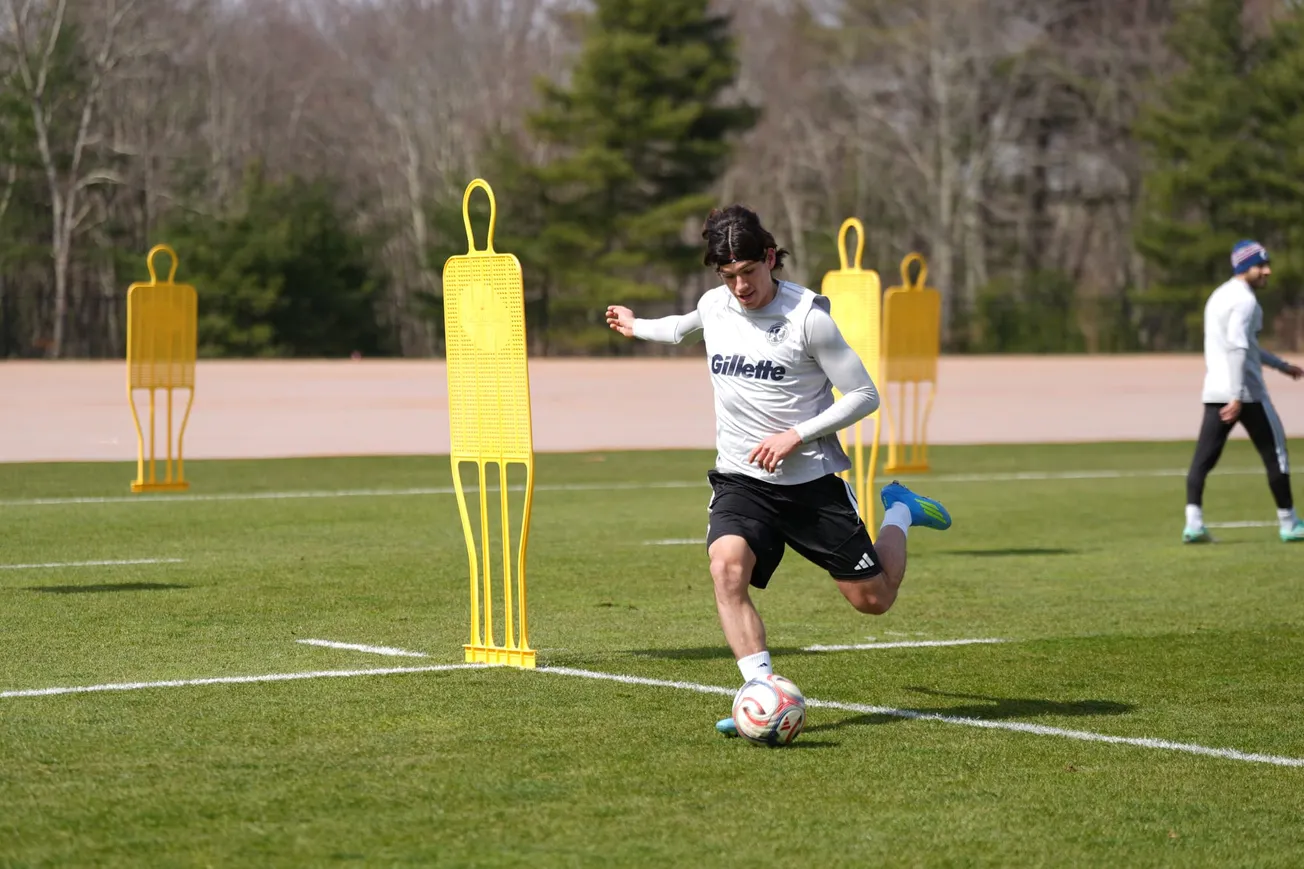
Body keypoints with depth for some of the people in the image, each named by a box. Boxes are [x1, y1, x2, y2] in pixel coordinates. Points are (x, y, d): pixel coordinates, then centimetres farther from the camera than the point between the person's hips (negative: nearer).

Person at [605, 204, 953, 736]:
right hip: (740, 479, 3)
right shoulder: (713, 307, 1)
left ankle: (898, 512, 37)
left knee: (873, 599, 6)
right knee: (727, 566, -29)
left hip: (811, 478, -3)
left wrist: (796, 436, -19)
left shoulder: (808, 316, -15)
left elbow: (864, 396, -10)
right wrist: (638, 327, 44)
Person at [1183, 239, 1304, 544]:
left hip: (1214, 392, 8)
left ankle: (1193, 523, -12)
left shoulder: (1219, 296, 19)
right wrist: (1237, 396, -27)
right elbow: (1237, 349, -22)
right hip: (1244, 390, -8)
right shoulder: (1244, 299, -11)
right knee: (1275, 452, 4)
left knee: (1204, 457, 1)